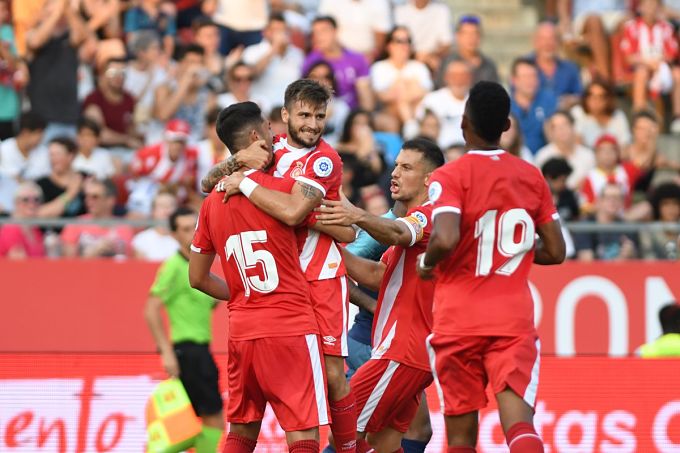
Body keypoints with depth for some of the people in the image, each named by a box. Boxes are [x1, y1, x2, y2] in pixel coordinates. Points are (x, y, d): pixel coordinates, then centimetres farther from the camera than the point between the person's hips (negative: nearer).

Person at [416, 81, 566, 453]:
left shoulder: (449, 177, -7)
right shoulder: (532, 177, 7)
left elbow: (445, 240, -23)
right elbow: (555, 252, 10)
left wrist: (426, 262, -2)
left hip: (458, 323, -2)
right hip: (514, 320, 2)